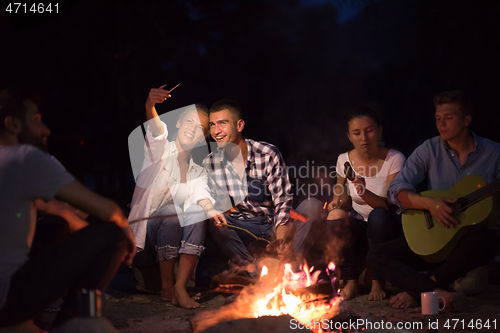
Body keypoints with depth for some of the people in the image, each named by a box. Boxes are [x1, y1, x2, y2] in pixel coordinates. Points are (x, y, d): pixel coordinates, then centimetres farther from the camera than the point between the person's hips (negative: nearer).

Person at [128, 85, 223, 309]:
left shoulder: (198, 172, 13)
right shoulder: (161, 150, 2)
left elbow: (200, 194, -9)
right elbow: (156, 130, -22)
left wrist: (209, 208, -34)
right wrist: (150, 105, -45)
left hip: (175, 227, 4)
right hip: (143, 227, -4)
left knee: (197, 212, -25)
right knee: (172, 211, -32)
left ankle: (181, 286, -27)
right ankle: (167, 287, -21)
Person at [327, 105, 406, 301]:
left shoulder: (394, 159, -15)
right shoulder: (345, 160, -3)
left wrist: (365, 193, -41)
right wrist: (337, 201, -9)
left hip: (385, 229, -2)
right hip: (358, 229, 3)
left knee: (378, 216, -36)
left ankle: (377, 282, -18)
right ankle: (351, 281, -11)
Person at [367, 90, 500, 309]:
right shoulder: (429, 150, 2)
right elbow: (396, 190, -7)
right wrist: (429, 203, -23)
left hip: (473, 233, -2)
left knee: (481, 240, -39)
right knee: (376, 255, -17)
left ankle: (420, 292, -21)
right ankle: (442, 295, -33)